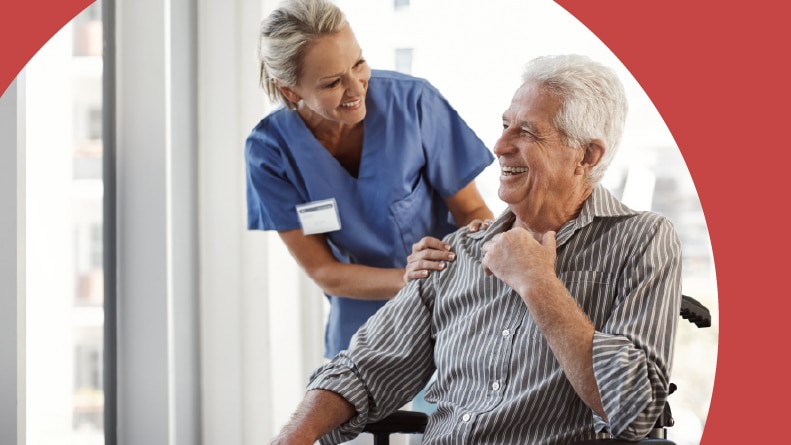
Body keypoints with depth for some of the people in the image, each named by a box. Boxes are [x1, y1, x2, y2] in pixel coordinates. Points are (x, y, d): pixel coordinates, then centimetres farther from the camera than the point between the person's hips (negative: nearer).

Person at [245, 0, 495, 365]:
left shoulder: (414, 102, -17)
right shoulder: (270, 150, -13)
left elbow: (472, 210, -7)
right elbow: (321, 270, -10)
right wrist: (406, 279, -27)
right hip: (362, 320, 1)